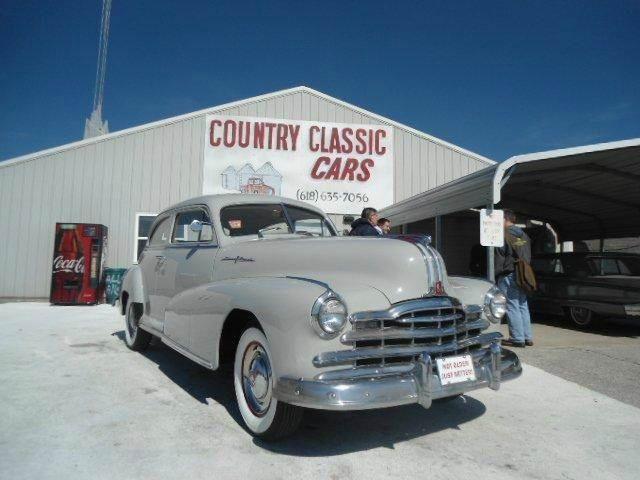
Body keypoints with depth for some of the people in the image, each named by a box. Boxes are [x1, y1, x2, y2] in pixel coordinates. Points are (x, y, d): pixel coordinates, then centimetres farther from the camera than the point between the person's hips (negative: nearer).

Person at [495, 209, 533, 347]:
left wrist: (497, 274, -7)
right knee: (523, 306, 13)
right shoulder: (524, 236, 16)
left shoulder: (504, 235, -11)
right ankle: (528, 337, 16)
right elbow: (528, 257, 19)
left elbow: (499, 257, -13)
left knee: (512, 307, -4)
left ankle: (518, 338, -2)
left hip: (508, 275, -8)